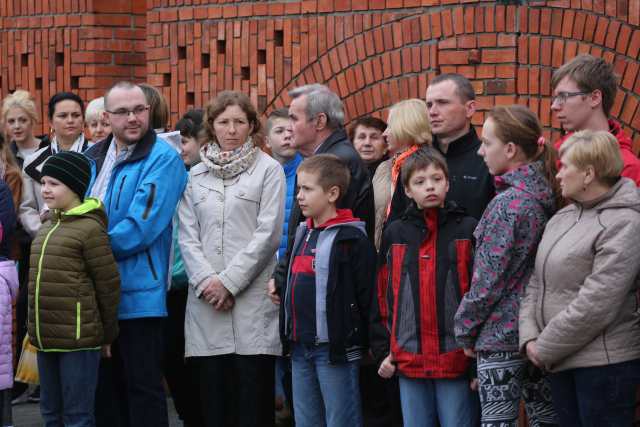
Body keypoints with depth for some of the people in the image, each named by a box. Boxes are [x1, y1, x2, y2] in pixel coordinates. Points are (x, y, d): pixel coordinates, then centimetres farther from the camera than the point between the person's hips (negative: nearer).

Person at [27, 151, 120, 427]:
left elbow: (108, 284, -9)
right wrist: (37, 331, 19)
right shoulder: (47, 229, 13)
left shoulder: (90, 228, -11)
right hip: (45, 339, 8)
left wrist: (108, 334, -2)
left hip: (78, 338, -8)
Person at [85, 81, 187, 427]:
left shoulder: (162, 159, -11)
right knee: (104, 385, 15)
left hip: (138, 293, -7)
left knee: (142, 387, -1)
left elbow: (141, 228, -19)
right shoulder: (94, 158, 12)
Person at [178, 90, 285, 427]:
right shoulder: (196, 175, 15)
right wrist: (206, 281, -7)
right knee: (213, 397, 3)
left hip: (252, 297, -3)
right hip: (206, 300, 3)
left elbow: (268, 233, -4)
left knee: (253, 398, -4)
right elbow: (187, 235, 9)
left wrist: (229, 281, -10)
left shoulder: (268, 170, 4)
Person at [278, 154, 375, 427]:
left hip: (336, 350, -8)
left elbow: (366, 294, -13)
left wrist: (358, 340, -12)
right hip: (300, 347, 8)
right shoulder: (302, 233, 15)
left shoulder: (352, 238, -11)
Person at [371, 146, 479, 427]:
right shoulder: (395, 234, 9)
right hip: (409, 360, 3)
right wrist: (383, 350, 7)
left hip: (457, 360, -3)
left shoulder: (468, 230, 1)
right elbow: (381, 296, 12)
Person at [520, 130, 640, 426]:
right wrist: (529, 337, -2)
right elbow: (537, 282, 13)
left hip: (604, 364, -8)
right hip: (561, 361, 8)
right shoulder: (562, 218, 12)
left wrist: (546, 348, -13)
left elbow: (595, 305, -20)